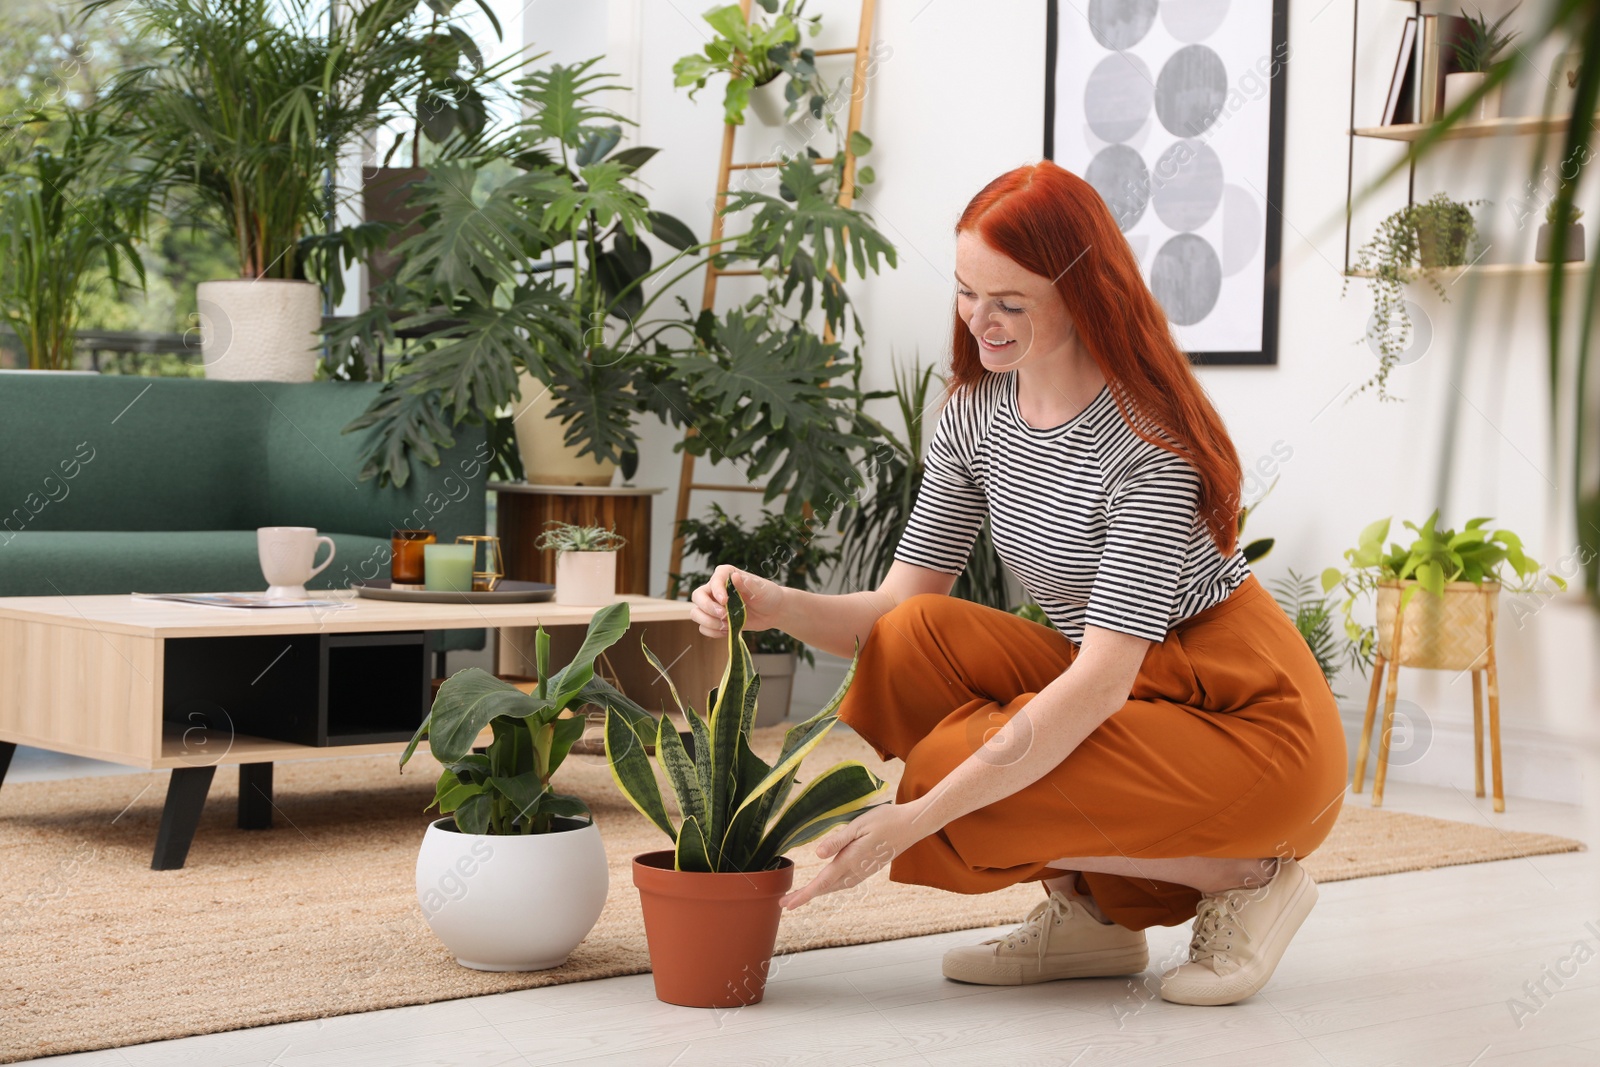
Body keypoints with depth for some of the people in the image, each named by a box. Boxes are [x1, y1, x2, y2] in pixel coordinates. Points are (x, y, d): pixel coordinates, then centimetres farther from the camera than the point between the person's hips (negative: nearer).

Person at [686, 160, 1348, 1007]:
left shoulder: (1148, 444, -25)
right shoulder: (974, 414, -1)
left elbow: (1101, 681, -31)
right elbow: (894, 612, -2)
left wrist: (916, 818, -36)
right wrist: (775, 606, -25)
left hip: (1258, 724, -7)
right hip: (1117, 694, 7)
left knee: (950, 772, -25)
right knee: (919, 639, -16)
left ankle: (1244, 878, -5)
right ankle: (1090, 911, -2)